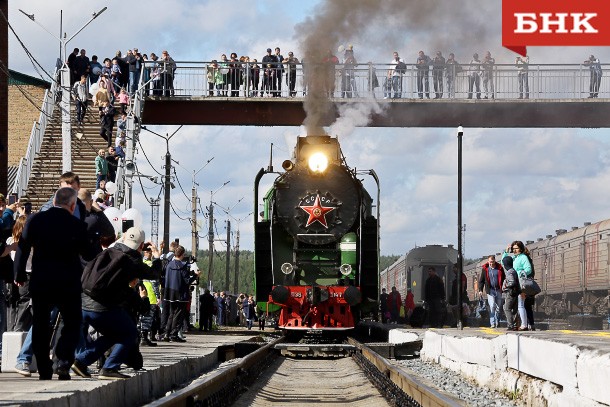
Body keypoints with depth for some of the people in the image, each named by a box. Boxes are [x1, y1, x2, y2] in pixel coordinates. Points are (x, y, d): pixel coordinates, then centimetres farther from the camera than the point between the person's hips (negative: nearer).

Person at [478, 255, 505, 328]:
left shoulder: (499, 268, 5)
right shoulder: (485, 269, 3)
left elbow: (503, 279, 11)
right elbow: (481, 280, 7)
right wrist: (480, 290, 0)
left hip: (498, 290, 2)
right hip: (490, 290, -2)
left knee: (498, 307, 6)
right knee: (492, 306, -13)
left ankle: (497, 322, 17)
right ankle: (492, 323, -11)